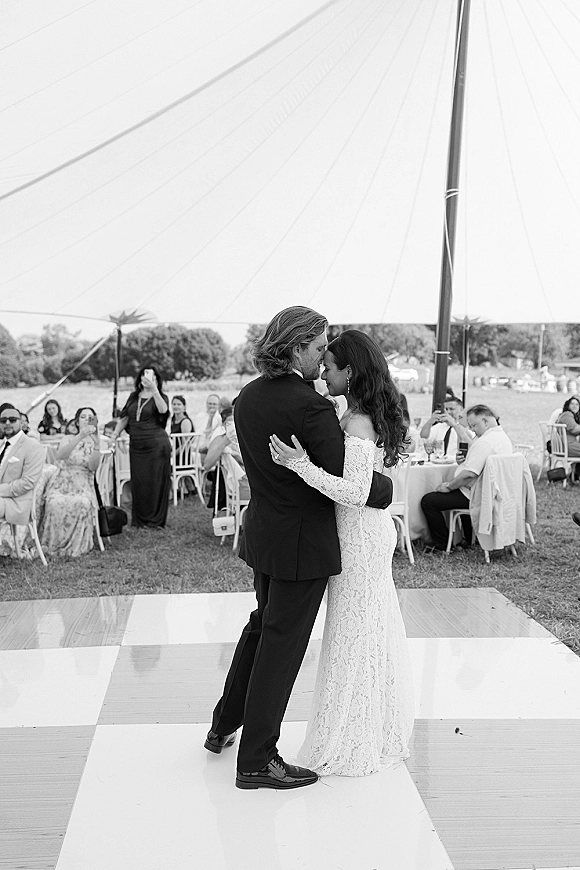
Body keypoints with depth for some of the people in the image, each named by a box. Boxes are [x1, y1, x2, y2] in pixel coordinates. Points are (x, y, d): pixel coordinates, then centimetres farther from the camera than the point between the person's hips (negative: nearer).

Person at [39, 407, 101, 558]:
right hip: (61, 483, 0)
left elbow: (93, 467, -6)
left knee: (82, 504, -35)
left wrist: (96, 443, -17)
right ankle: (54, 544, -17)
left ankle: (76, 545, -19)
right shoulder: (68, 439, 12)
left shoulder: (95, 442, 12)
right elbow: (60, 456, -13)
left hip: (82, 486, 0)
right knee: (57, 503, -34)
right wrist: (80, 436, -23)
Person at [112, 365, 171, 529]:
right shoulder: (133, 397, 13)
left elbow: (163, 410, -23)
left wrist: (154, 390, -30)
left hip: (156, 444, -4)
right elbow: (124, 418, 16)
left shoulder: (160, 397, -1)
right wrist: (114, 436, 9)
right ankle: (140, 520, 17)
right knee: (138, 482, 7)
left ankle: (155, 520, 8)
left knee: (155, 482, -1)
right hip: (136, 445, 4)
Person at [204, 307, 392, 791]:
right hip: (302, 542, -8)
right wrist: (387, 487, -5)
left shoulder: (247, 398, 2)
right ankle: (256, 761, 17)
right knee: (282, 645, 4)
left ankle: (224, 727, 38)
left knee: (262, 626, 26)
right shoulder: (311, 407, -23)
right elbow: (346, 482, -23)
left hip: (262, 530, 8)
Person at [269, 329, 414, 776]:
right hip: (370, 532, 9)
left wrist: (301, 464, -32)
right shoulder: (366, 416, 5)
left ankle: (353, 744, 20)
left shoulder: (356, 424, -23)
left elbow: (356, 493, -30)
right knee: (374, 632, 19)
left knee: (354, 634, 4)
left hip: (360, 538, -9)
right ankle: (378, 731, 36)